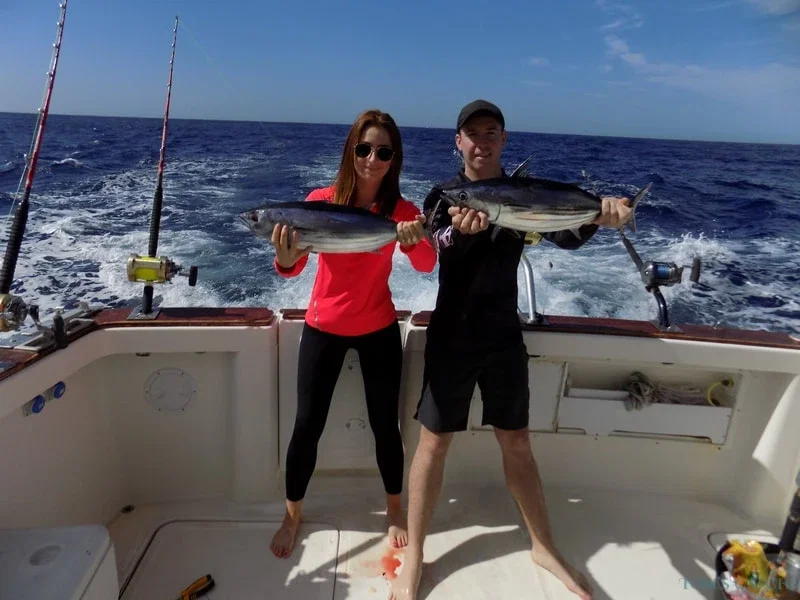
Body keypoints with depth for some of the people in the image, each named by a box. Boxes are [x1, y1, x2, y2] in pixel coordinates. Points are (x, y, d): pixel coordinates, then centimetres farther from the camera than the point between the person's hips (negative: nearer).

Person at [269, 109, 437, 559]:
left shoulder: (402, 211, -11)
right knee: (308, 426, 5)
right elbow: (294, 266, -20)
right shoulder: (321, 201, -13)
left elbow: (428, 264, -27)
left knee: (385, 424, 9)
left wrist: (415, 241, -49)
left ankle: (395, 510, 34)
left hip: (379, 330, 1)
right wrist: (286, 259, -44)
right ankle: (293, 515, 30)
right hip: (323, 328, 0)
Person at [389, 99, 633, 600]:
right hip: (452, 337, -2)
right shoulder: (444, 195, -5)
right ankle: (414, 558, 19)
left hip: (504, 335, 3)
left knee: (517, 442, 14)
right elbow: (438, 246, -23)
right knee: (434, 443, 3)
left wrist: (596, 216, -34)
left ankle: (544, 547, 32)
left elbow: (566, 236, -11)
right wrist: (462, 229, -47)